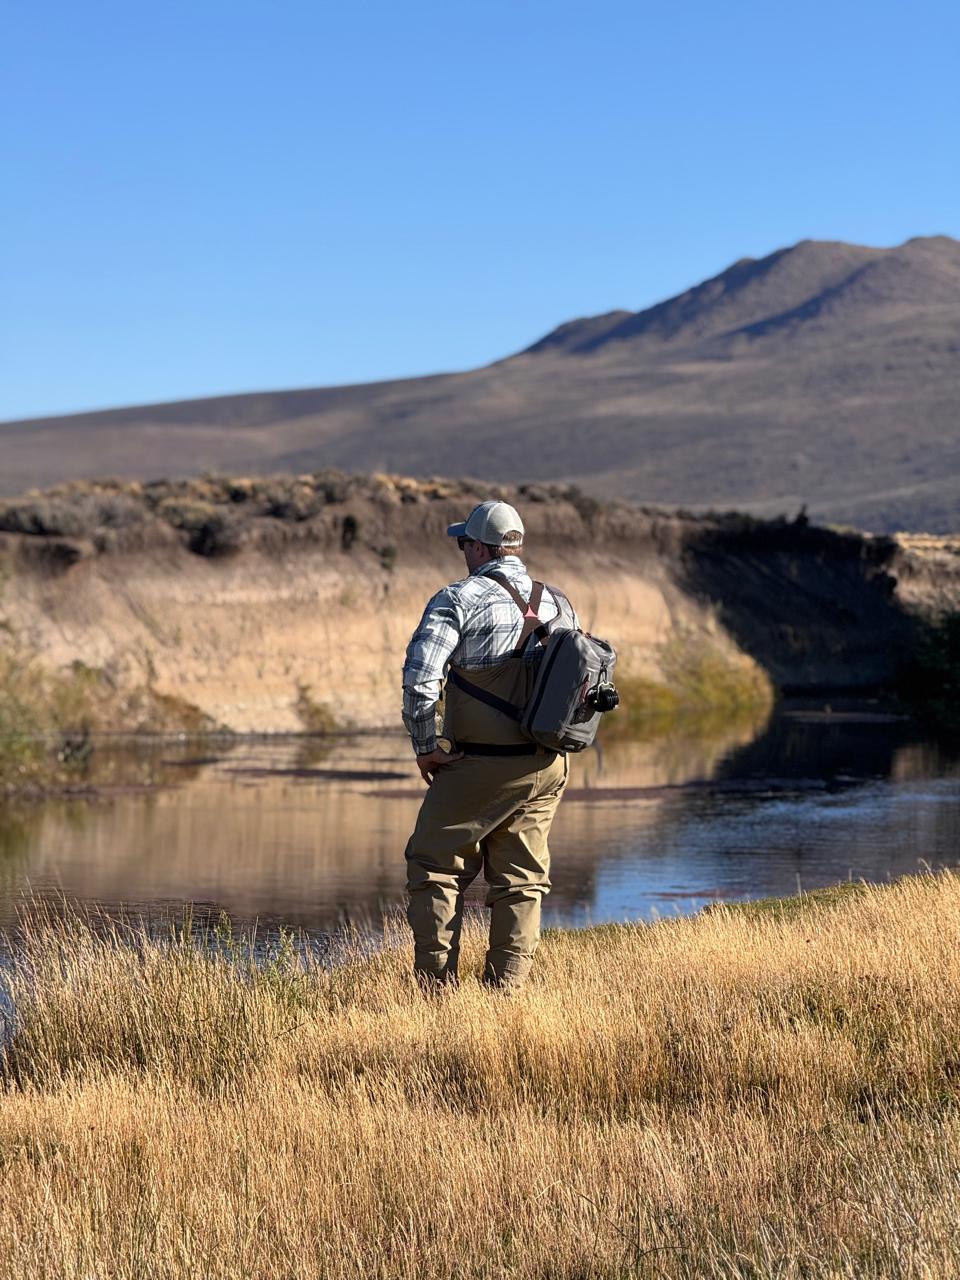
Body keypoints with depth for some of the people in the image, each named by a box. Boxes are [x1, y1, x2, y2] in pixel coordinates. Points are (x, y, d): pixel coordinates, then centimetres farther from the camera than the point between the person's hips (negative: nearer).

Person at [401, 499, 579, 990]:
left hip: (477, 766, -5)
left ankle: (437, 988, 3)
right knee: (521, 882, 12)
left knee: (434, 868, 7)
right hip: (544, 770, 5)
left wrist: (425, 747, -7)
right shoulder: (559, 605, 10)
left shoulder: (460, 599, -8)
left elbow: (419, 677, -18)